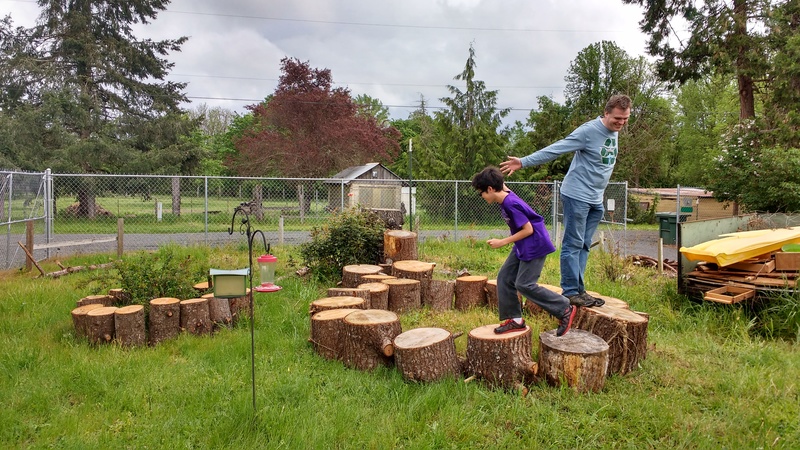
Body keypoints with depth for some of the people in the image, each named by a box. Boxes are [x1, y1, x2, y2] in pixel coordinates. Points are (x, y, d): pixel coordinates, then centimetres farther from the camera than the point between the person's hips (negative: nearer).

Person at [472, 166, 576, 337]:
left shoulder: (510, 204, -25)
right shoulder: (506, 196, 1)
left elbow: (528, 230, -23)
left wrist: (502, 242, -21)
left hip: (535, 246, -10)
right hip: (522, 246, 10)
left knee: (524, 284, -8)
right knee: (505, 278, 7)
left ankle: (565, 309, 4)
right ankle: (515, 319, 13)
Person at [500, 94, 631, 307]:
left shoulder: (614, 131, 10)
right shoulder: (589, 130, -16)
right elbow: (555, 149, -18)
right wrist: (523, 162, -23)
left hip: (596, 200, 8)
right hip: (577, 196, -8)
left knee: (583, 246, 10)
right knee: (573, 245, -4)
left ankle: (578, 289, 16)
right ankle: (571, 292, 2)